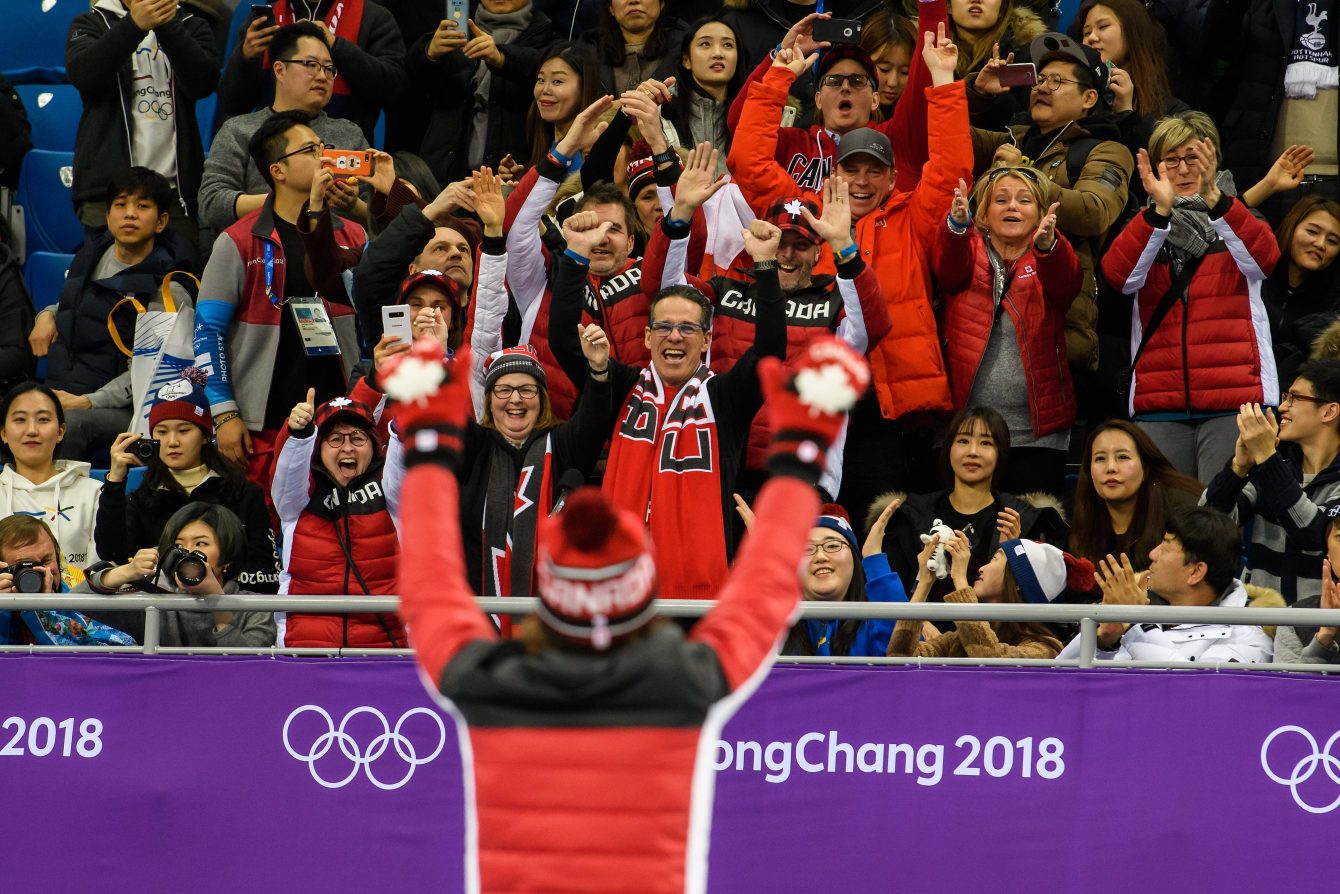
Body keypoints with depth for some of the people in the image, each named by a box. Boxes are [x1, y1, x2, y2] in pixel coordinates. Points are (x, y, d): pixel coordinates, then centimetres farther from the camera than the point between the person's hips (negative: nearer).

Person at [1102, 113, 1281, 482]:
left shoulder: (1236, 220, 12)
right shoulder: (1145, 227, 15)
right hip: (1159, 405, 1)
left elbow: (1265, 258, -13)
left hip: (1235, 398, -1)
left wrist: (1215, 199, -28)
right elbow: (1118, 275, -8)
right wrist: (1161, 209, -22)